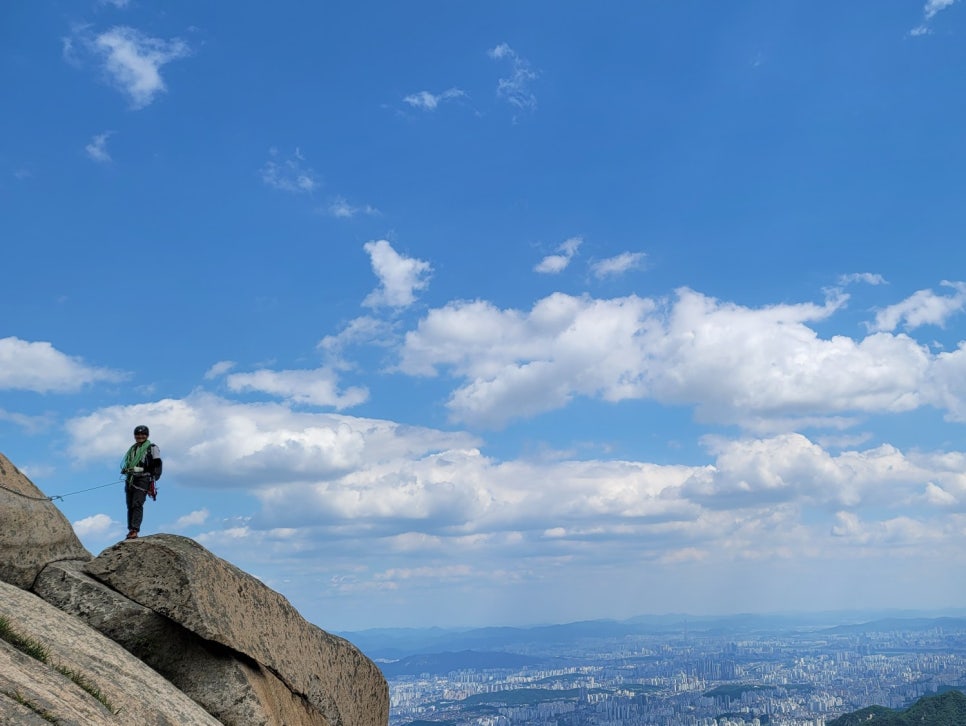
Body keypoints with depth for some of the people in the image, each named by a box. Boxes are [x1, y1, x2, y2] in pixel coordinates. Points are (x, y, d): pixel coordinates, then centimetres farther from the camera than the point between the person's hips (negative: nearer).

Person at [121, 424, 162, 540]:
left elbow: (157, 464, -1)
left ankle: (135, 530, -24)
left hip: (142, 479, -6)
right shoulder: (132, 448, 24)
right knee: (130, 506, 3)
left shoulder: (152, 448, 5)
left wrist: (154, 478, -10)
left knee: (137, 504, -17)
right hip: (130, 479, 6)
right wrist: (125, 470, 10)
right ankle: (130, 530, 6)